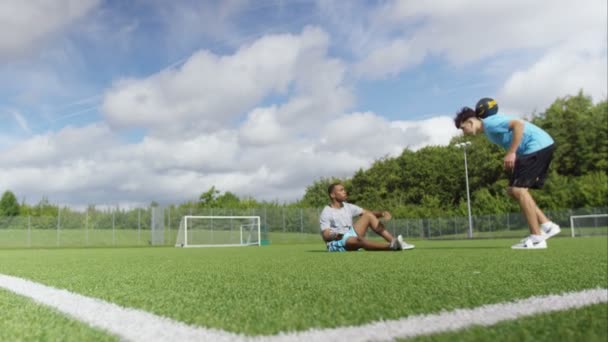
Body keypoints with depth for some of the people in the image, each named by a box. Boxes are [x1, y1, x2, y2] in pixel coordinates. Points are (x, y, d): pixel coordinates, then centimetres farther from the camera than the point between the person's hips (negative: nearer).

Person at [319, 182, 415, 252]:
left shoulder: (348, 207, 10)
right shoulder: (326, 213, -9)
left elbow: (368, 213, 5)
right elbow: (325, 236, -16)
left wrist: (382, 214, -14)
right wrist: (335, 236, -38)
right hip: (336, 244, -7)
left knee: (368, 216, -4)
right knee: (359, 239, -38)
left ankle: (393, 241, -17)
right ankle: (392, 246, -56)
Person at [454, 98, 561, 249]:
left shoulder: (490, 123, -13)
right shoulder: (488, 129, 17)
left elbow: (519, 124, -24)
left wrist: (511, 153, -25)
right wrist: (511, 158, 7)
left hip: (538, 145, -10)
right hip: (540, 147, 10)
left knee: (518, 189, -15)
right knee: (513, 190, 10)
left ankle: (537, 238, -11)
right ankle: (547, 225, 10)